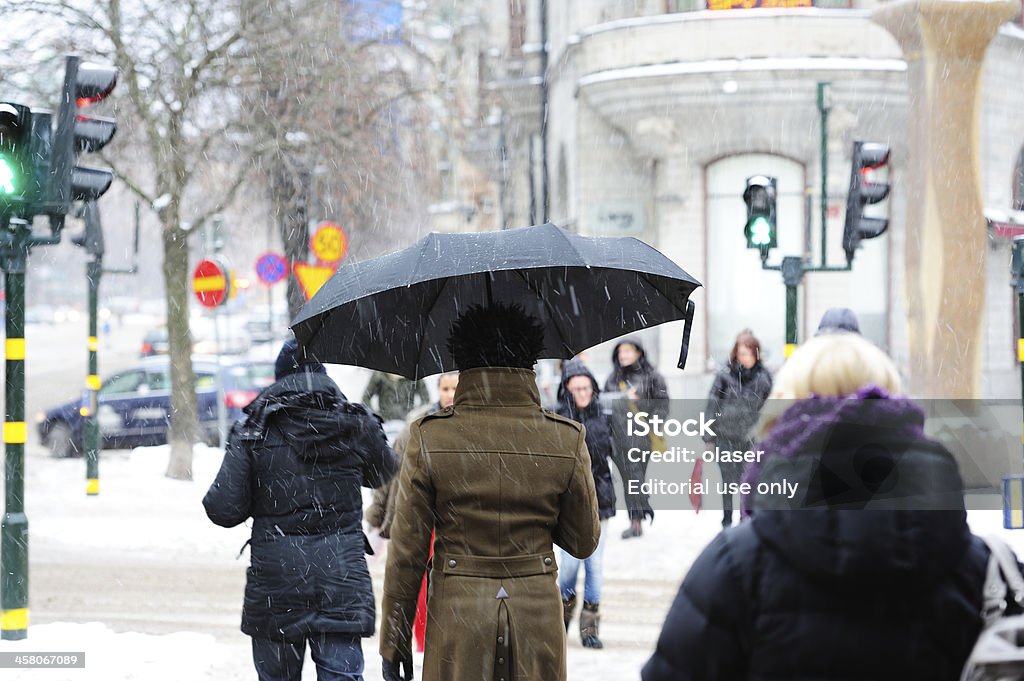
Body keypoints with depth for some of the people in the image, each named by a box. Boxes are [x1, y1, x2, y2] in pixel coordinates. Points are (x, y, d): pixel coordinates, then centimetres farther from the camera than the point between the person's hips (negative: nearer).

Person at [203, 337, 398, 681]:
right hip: (343, 580, 0)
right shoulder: (358, 427, 1)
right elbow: (386, 473, 22)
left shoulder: (254, 433, -3)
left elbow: (224, 511, -6)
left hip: (274, 581, 0)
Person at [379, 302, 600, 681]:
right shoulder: (566, 440, -3)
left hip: (456, 616, -1)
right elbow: (583, 542, 7)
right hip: (537, 615, 1)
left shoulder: (429, 437, -6)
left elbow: (407, 551, -4)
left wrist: (393, 643, 3)